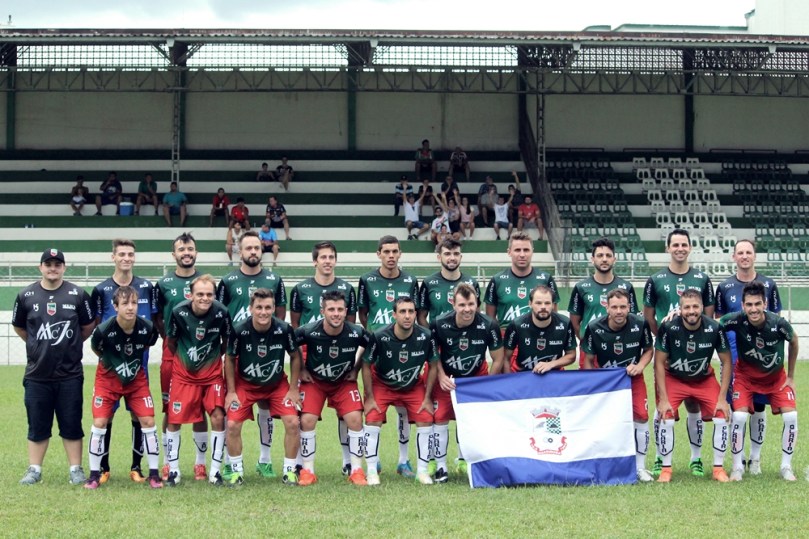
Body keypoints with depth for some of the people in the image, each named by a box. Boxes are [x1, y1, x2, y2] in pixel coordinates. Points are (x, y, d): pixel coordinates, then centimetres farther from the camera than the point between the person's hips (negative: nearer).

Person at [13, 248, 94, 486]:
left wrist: (70, 344, 9)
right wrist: (40, 345, 13)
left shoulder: (77, 294, -1)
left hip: (70, 375, -1)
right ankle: (34, 470, 17)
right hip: (37, 375, 1)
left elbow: (88, 326, 10)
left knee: (71, 424, 5)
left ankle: (76, 469, 13)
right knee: (37, 425, 8)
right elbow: (19, 327, 15)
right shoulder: (26, 295, 2)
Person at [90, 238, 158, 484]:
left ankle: (136, 467, 13)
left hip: (139, 361, 1)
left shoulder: (147, 287, 4)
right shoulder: (101, 290, 0)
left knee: (139, 413, 4)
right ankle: (103, 468, 9)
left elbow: (155, 321, 11)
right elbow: (96, 326, 6)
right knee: (105, 414, 1)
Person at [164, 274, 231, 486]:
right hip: (183, 373, 0)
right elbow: (171, 341, 3)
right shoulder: (179, 312, -16)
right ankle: (173, 469, 16)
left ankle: (215, 470, 4)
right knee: (174, 419, 1)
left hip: (212, 373, 0)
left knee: (218, 417, -9)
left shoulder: (221, 312, -16)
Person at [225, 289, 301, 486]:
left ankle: (289, 471, 3)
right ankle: (237, 471, 6)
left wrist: (294, 388, -5)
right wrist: (231, 391, -7)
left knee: (292, 422, -13)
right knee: (232, 425, -13)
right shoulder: (239, 331, -24)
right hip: (245, 385, 0)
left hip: (277, 384, 1)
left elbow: (295, 356, -5)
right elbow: (229, 359, -7)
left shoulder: (284, 329, -22)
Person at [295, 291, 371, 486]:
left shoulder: (357, 332, -22)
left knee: (355, 419, -14)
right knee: (307, 420, -15)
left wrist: (356, 369, -1)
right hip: (314, 381, -1)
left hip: (345, 381, 1)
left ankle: (356, 470, -1)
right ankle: (308, 471, -1)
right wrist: (301, 370, -6)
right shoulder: (309, 331, -27)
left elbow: (370, 347, 0)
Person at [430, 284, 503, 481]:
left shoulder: (488, 325, -25)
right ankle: (440, 465, -1)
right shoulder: (439, 324, -25)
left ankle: (463, 460, 22)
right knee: (440, 417, -10)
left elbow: (498, 358, -11)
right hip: (447, 377, -1)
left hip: (477, 376, 1)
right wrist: (440, 376, -17)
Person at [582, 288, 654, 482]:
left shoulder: (640, 324, -16)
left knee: (641, 416, -13)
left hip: (633, 378, 0)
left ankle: (640, 467, -1)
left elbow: (648, 350, 1)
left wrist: (640, 366, -19)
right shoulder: (594, 328, -16)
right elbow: (588, 360, -4)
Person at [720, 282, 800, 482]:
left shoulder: (778, 323, -28)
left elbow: (793, 341, -7)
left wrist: (791, 376, 1)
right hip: (746, 375, -1)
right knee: (739, 416, -17)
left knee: (791, 416, -11)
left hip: (776, 376, 1)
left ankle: (786, 467, 8)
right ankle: (737, 467, 1)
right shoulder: (737, 320, -31)